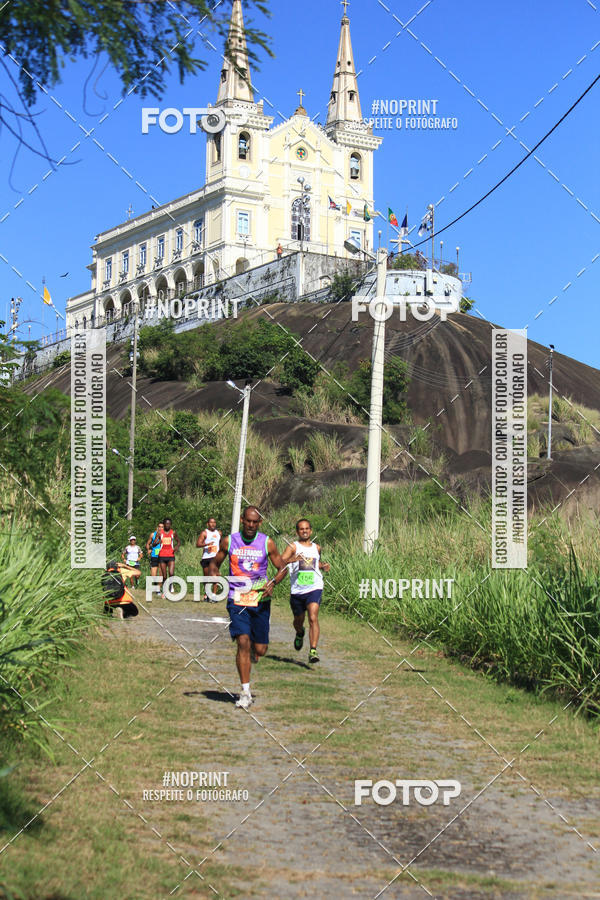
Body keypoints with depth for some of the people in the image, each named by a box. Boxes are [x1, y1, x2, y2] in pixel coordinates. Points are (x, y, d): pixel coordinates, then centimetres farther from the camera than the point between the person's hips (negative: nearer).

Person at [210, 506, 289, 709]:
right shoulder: (228, 541, 1)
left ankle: (251, 652, 43)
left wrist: (273, 582, -14)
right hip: (237, 599, -1)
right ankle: (245, 692, -8)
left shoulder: (267, 543, 0)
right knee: (242, 642, -16)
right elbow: (215, 564, 15)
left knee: (260, 650, 3)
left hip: (260, 600, 1)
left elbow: (283, 568, 5)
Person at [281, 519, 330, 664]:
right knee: (298, 621, 17)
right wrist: (292, 559, -34)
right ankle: (299, 634, 53)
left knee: (313, 618, -19)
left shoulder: (317, 548, 12)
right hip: (297, 590, 0)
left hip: (314, 588, 0)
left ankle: (313, 651, -22)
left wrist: (323, 566, 10)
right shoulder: (293, 547, -1)